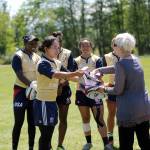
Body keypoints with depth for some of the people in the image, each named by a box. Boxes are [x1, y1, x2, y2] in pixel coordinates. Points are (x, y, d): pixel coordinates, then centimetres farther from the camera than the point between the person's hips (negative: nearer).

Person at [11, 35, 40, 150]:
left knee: (32, 122, 10)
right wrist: (31, 84, -34)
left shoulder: (37, 57, 10)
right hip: (21, 91, -6)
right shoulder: (18, 56, -9)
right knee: (19, 122, -5)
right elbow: (20, 75, -20)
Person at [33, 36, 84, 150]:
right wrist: (75, 73, -40)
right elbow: (56, 75, -31)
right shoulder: (42, 64, -16)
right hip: (43, 103, -8)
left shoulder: (57, 63, 9)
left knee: (49, 133, 13)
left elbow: (67, 76, 8)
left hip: (52, 102, 8)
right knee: (45, 134, -5)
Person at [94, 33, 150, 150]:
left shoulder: (121, 64, -16)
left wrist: (104, 89, 4)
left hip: (128, 110, -7)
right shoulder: (135, 59, 8)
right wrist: (100, 70, 25)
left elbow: (118, 90, -12)